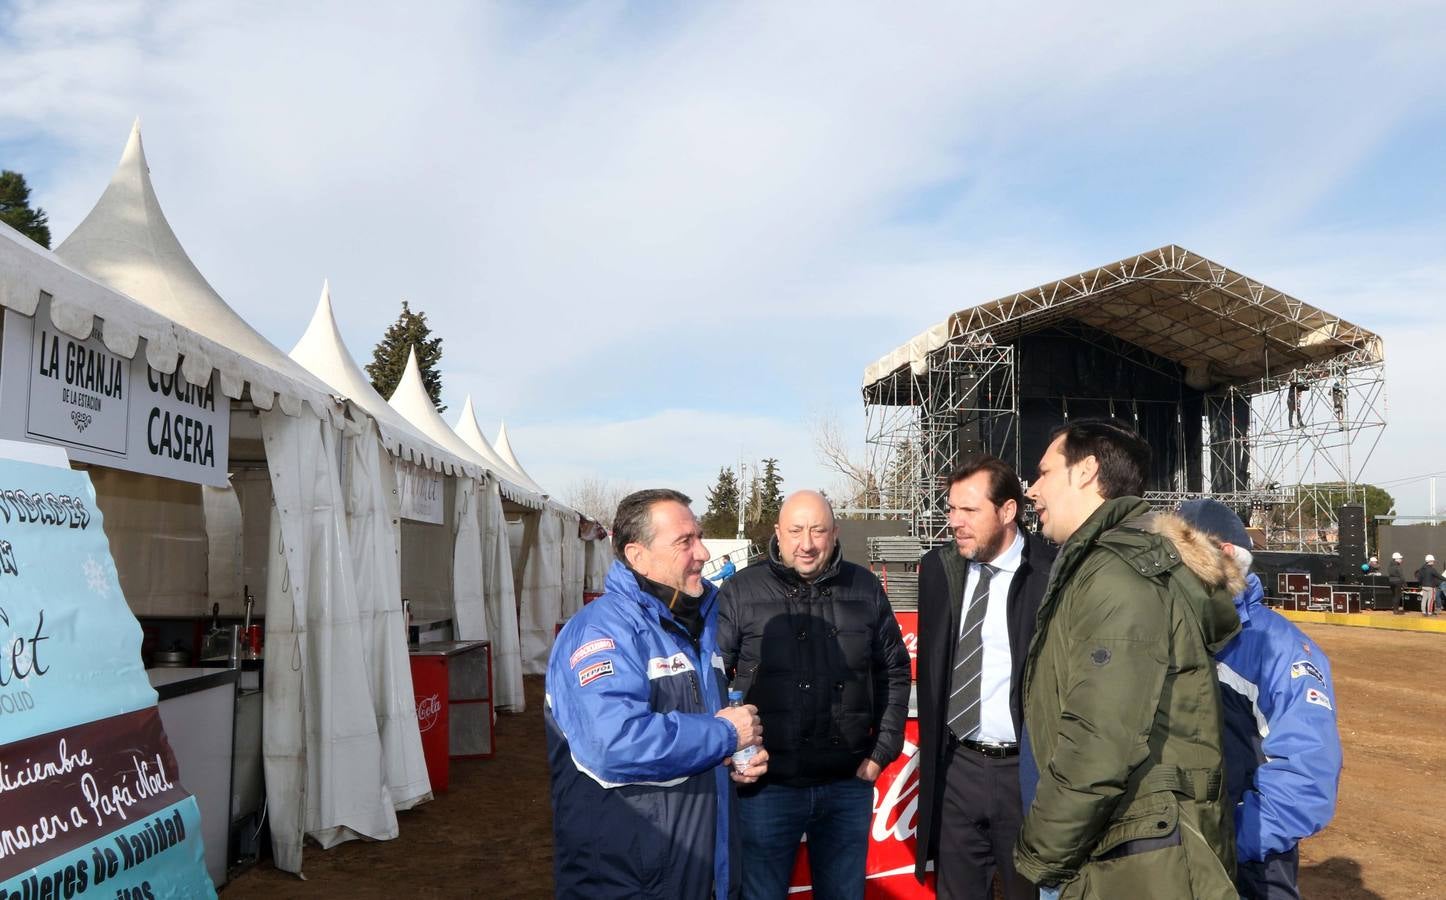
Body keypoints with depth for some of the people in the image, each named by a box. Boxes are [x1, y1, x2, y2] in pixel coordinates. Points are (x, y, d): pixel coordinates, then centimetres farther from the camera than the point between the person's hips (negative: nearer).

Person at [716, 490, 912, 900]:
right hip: (767, 785, -2)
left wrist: (883, 751, 5)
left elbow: (894, 672, 10)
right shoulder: (740, 593, -6)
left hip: (849, 785, 3)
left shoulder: (865, 589, 3)